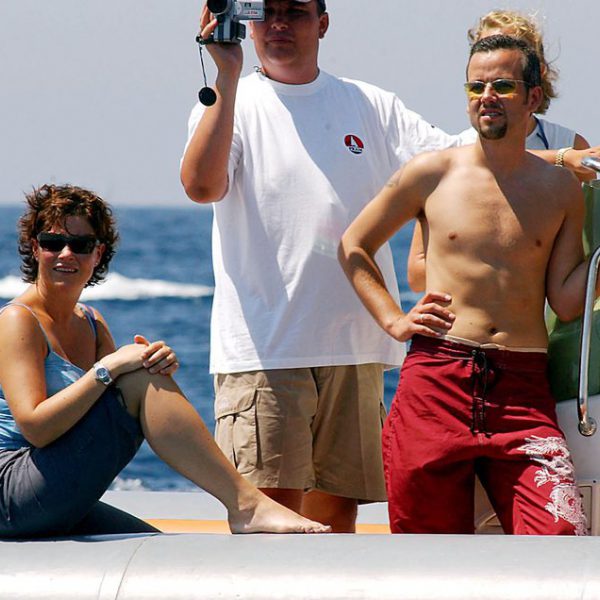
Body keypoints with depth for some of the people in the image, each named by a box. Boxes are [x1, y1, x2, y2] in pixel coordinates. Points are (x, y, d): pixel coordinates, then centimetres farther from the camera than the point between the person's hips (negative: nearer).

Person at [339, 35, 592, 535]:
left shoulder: (561, 189, 9)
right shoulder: (434, 174, 7)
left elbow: (566, 300, 7)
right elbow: (354, 245, 17)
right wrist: (393, 320, 7)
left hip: (523, 388, 0)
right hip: (436, 379, 0)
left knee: (562, 536, -18)